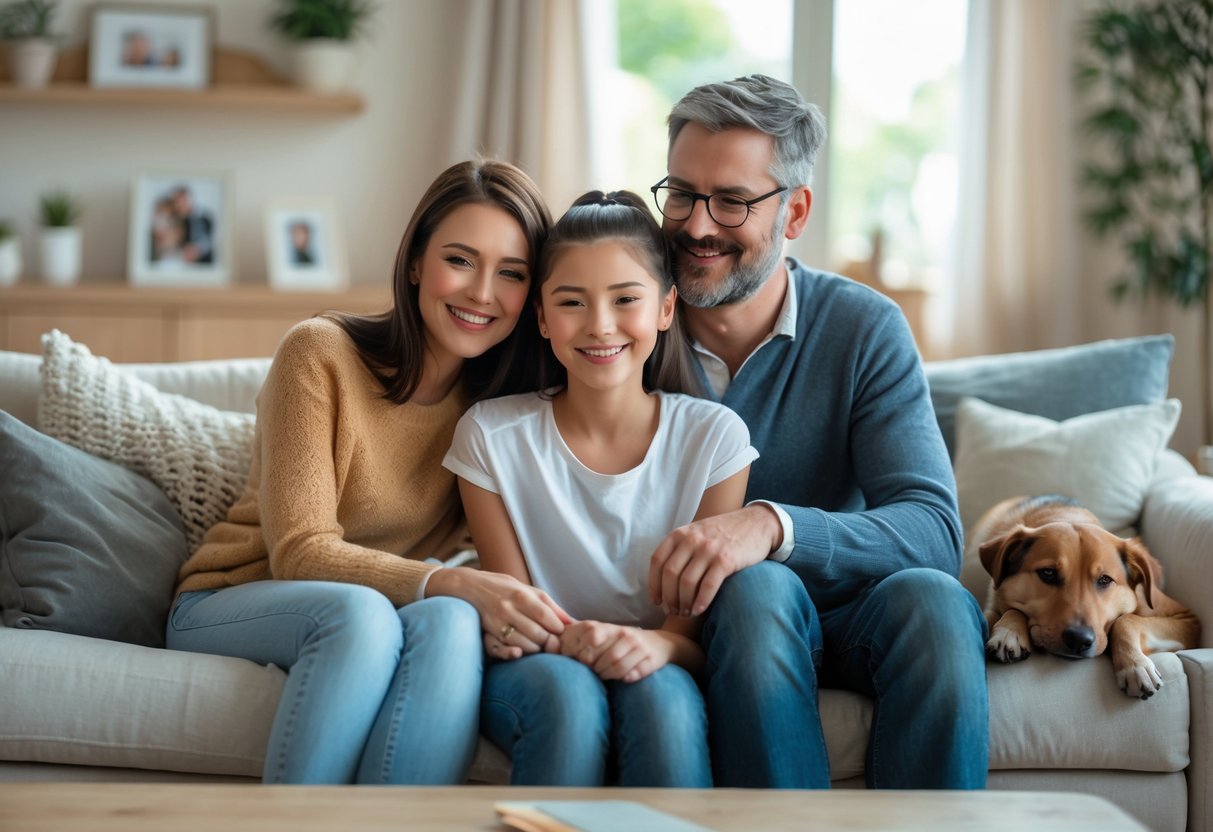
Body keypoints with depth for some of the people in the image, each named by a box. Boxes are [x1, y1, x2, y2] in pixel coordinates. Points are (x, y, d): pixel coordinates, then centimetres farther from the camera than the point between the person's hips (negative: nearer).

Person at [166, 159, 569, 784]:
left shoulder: (502, 400, -1)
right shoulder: (320, 352, -14)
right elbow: (300, 552, -19)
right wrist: (453, 584, -35)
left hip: (377, 615, 3)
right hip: (230, 604, -3)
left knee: (448, 622, -32)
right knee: (360, 610, -36)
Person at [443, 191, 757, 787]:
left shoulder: (713, 437, -4)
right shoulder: (491, 435, -4)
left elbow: (699, 628, -4)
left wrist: (662, 644, -28)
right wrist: (506, 628, -25)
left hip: (663, 675, 0)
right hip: (535, 675, 0)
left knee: (661, 693, -35)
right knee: (563, 687, -34)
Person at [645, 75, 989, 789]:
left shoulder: (866, 330, -4)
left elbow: (933, 532, -17)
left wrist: (773, 524, -35)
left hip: (844, 621, 1)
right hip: (709, 626, 0)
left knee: (929, 599, -32)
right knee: (759, 588, -34)